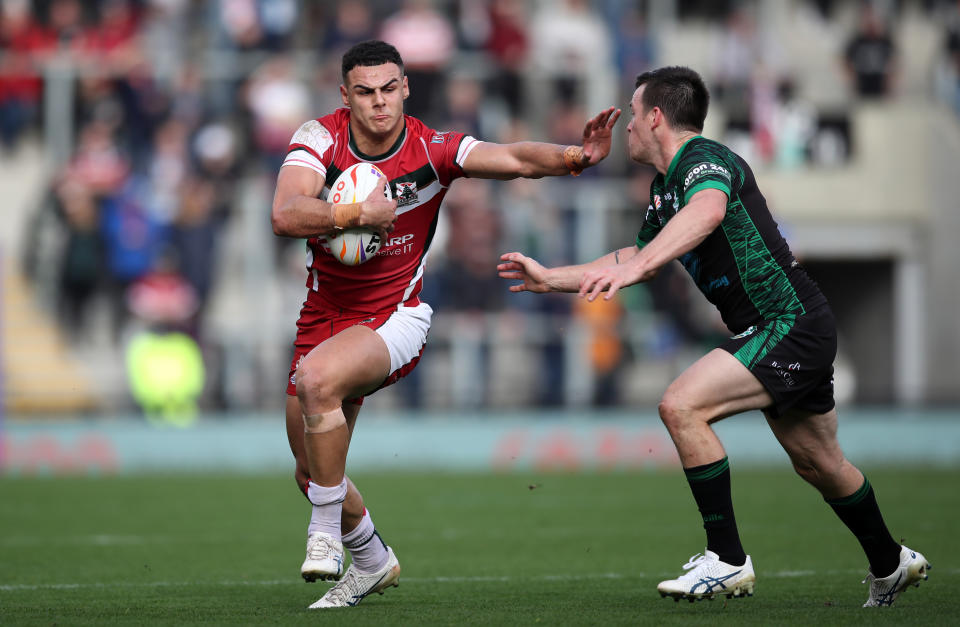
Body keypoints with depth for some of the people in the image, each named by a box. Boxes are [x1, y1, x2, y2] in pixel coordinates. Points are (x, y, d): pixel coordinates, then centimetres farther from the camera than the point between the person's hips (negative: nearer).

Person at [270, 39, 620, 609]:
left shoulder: (432, 150, -12)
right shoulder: (319, 139, -10)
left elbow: (517, 159, -23)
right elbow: (286, 216, -22)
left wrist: (574, 157, -40)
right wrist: (358, 213, -31)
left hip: (395, 317, -4)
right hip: (325, 317, 4)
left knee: (316, 378, -35)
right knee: (311, 471, 10)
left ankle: (325, 533, -20)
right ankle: (372, 560, 39)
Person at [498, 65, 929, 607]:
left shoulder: (703, 158, -16)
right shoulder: (663, 188, 15)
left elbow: (707, 213, -40)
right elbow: (638, 258, 31)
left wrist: (636, 266, -52)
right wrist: (550, 278, 30)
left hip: (791, 324, -10)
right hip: (791, 330, 10)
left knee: (682, 405, -20)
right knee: (819, 465, 21)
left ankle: (727, 561, -15)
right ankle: (890, 564, 40)